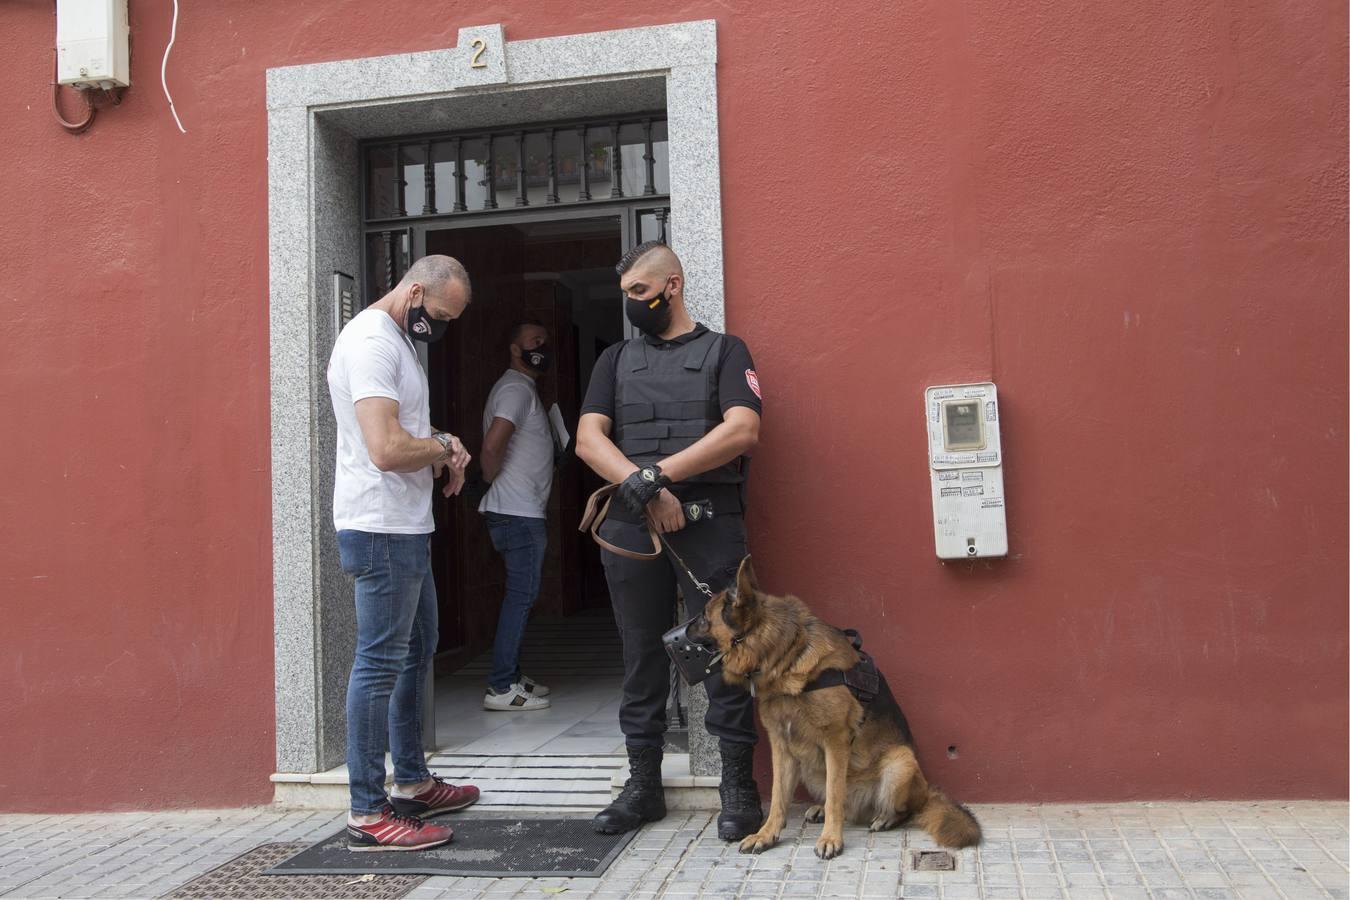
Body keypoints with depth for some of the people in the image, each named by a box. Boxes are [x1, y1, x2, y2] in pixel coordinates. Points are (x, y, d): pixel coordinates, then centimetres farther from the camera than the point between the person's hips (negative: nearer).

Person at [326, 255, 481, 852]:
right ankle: (367, 816, 2)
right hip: (382, 531, -11)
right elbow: (387, 449, -28)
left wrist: (441, 446, 5)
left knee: (417, 652, 18)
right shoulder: (371, 341, -17)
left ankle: (412, 785, 30)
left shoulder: (397, 340, 16)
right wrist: (445, 449, -9)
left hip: (406, 529, 11)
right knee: (380, 664, -6)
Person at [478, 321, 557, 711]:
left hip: (524, 512, 10)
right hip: (518, 512, -10)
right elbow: (492, 445, -25)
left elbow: (496, 447, 25)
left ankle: (511, 676, 20)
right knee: (521, 594, -9)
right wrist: (494, 480, -10)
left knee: (521, 593, 13)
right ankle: (501, 688, -6)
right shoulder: (516, 388, -12)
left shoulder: (523, 388, 20)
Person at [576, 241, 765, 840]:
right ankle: (643, 785, 19)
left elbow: (742, 431, -8)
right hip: (629, 525, 3)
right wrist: (643, 488, -13)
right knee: (641, 655, 8)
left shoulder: (723, 351, 8)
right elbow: (588, 438, 4)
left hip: (710, 521, -3)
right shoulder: (616, 360, 18)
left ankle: (739, 789, 7)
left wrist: (658, 473, -14)